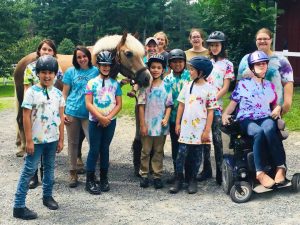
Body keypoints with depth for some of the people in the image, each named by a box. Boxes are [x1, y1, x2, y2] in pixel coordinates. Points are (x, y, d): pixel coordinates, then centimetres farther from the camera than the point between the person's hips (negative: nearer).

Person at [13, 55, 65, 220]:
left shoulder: (58, 93, 4)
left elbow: (60, 117, 7)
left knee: (50, 168, 17)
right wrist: (29, 140, -13)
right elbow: (26, 117, -10)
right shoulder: (31, 92, -9)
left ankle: (47, 196, 34)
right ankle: (19, 206, 2)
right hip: (37, 139, -4)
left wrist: (61, 139, 6)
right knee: (29, 170, -2)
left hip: (53, 139, 5)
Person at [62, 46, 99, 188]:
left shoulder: (95, 71, 3)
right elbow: (64, 93, 5)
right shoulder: (71, 72, 3)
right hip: (72, 112, 0)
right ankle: (73, 173, 20)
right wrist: (62, 112, -3)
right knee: (73, 143, 9)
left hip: (89, 113, 0)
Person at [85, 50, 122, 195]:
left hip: (110, 122, 2)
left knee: (105, 149, 10)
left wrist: (108, 118, -13)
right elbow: (88, 104, -8)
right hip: (95, 121, -2)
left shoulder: (115, 84, 4)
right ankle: (90, 181, 7)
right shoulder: (92, 83, -2)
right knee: (94, 150, -1)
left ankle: (104, 179, 21)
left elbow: (119, 104, 0)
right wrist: (101, 117, -17)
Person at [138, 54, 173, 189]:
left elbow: (169, 105, 3)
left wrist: (166, 118, -13)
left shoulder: (166, 86, 2)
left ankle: (157, 176, 17)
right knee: (146, 151, 7)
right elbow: (141, 106, -2)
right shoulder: (145, 85, -2)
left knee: (158, 151, 9)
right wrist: (142, 124, -7)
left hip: (161, 125, 1)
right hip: (147, 125, -1)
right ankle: (144, 175, 18)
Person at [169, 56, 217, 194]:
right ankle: (179, 179, 11)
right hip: (186, 127, 2)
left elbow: (210, 111, -5)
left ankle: (192, 180, 20)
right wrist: (177, 123, 5)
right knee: (181, 154, 1)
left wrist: (207, 131, -9)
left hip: (200, 129, -2)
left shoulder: (209, 89, -5)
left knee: (196, 155, 8)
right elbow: (181, 105, 10)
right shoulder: (187, 86, 5)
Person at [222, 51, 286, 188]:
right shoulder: (243, 84, 11)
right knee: (258, 132, -38)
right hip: (246, 119, -2)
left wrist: (277, 108, 2)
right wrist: (225, 114, -8)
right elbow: (233, 102, 10)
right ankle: (260, 172, -38)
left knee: (269, 129, -37)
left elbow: (275, 104, 26)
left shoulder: (270, 86, 21)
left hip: (265, 118, 2)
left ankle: (280, 167, -33)